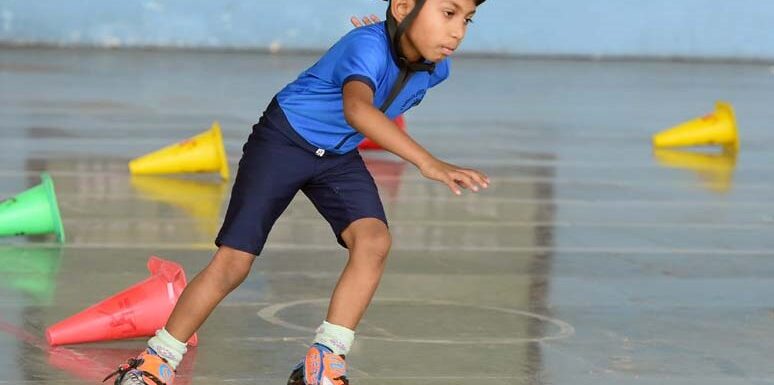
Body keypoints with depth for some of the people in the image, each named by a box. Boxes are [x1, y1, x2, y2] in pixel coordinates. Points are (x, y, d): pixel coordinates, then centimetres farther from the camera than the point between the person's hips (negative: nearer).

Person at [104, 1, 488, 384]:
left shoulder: (434, 69, -11)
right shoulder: (368, 45, -35)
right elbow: (357, 108, -57)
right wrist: (428, 162, -65)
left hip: (339, 157, 6)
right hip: (283, 141, -6)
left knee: (374, 241, -20)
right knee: (233, 261, -6)